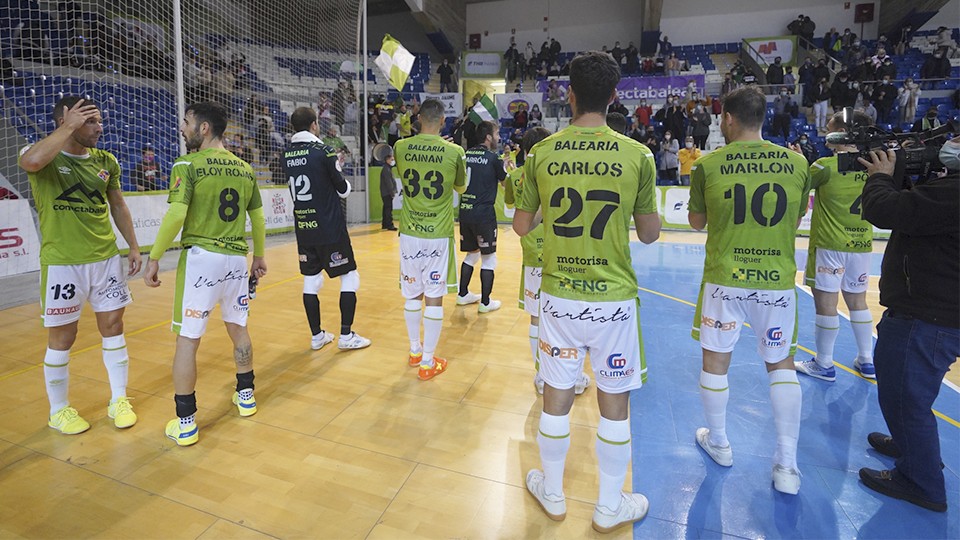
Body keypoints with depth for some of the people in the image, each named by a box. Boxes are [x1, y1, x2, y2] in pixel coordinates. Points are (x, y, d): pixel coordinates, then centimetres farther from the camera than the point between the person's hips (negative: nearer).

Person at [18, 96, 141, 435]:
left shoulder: (105, 161, 6)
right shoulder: (46, 158, -7)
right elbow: (31, 161, -33)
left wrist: (133, 247, 11)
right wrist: (69, 126, -22)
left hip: (107, 258, 4)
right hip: (62, 263, -4)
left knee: (113, 327, 9)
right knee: (62, 337, 7)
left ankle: (119, 401, 24)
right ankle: (59, 410, 25)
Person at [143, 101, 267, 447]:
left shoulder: (188, 165, -7)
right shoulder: (245, 169, 9)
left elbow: (176, 215, -17)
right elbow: (258, 218, 12)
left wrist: (154, 258, -9)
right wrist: (259, 256, 22)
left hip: (201, 257, -5)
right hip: (237, 258, 5)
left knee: (187, 339, 3)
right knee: (238, 328, 20)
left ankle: (185, 423, 10)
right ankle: (246, 396, 33)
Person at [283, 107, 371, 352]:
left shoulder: (286, 154, 5)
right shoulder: (324, 151, -11)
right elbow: (344, 191, -6)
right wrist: (338, 170, 14)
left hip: (303, 229, 6)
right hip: (331, 229, -5)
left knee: (311, 281, 12)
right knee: (349, 278, 6)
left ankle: (317, 336, 19)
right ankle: (346, 335, 8)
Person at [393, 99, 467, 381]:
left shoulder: (401, 147, -1)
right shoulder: (455, 151, -7)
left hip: (409, 233, 3)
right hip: (438, 235, -3)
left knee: (412, 294, 16)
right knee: (434, 298, 4)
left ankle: (415, 351, 32)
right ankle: (427, 362, 12)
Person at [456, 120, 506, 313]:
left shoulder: (466, 154, 8)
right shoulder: (493, 158, -7)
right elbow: (506, 183, 4)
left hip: (465, 212, 6)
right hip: (483, 213, -6)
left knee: (472, 253, 21)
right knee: (488, 257, 6)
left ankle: (463, 294, 28)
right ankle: (485, 302, 9)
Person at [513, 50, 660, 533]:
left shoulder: (541, 153, -4)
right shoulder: (637, 155, -7)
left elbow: (522, 226, 4)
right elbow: (649, 235, 1)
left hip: (559, 294, 1)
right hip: (613, 298, -1)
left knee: (556, 397, 16)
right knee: (614, 402, 14)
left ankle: (552, 493, 36)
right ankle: (610, 507, 32)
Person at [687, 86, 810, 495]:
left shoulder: (707, 165, -7)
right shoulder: (797, 162, -1)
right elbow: (795, 221, 13)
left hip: (725, 280, -2)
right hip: (778, 281, 2)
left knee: (715, 360, 15)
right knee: (781, 364, 16)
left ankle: (718, 443, 33)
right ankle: (787, 466, 18)